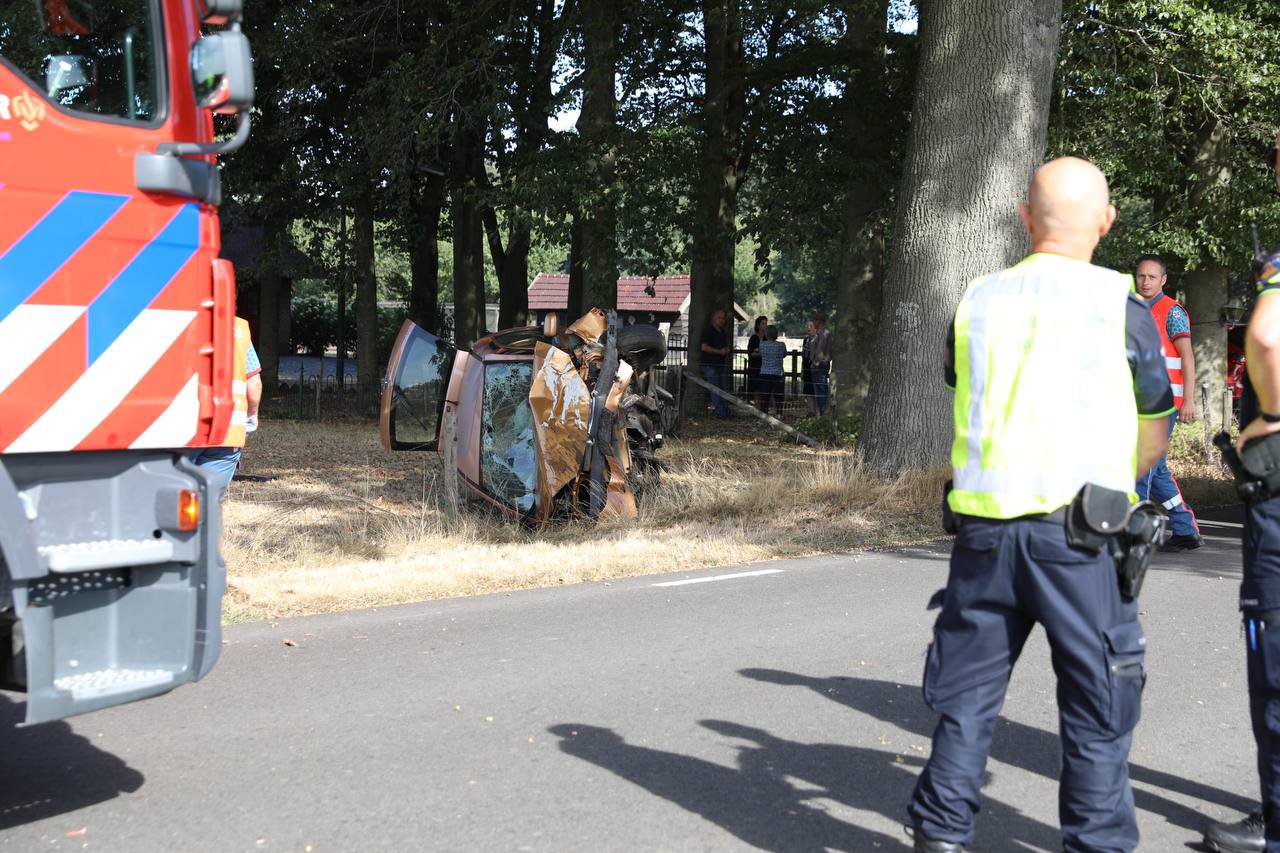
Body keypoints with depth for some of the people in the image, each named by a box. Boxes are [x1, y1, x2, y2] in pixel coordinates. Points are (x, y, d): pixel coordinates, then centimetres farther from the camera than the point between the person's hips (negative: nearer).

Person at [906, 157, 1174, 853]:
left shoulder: (978, 300, 6)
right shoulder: (1120, 304, -3)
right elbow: (1154, 436, 6)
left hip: (985, 526, 3)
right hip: (1080, 533, -3)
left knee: (968, 692, 13)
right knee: (1097, 706, 8)